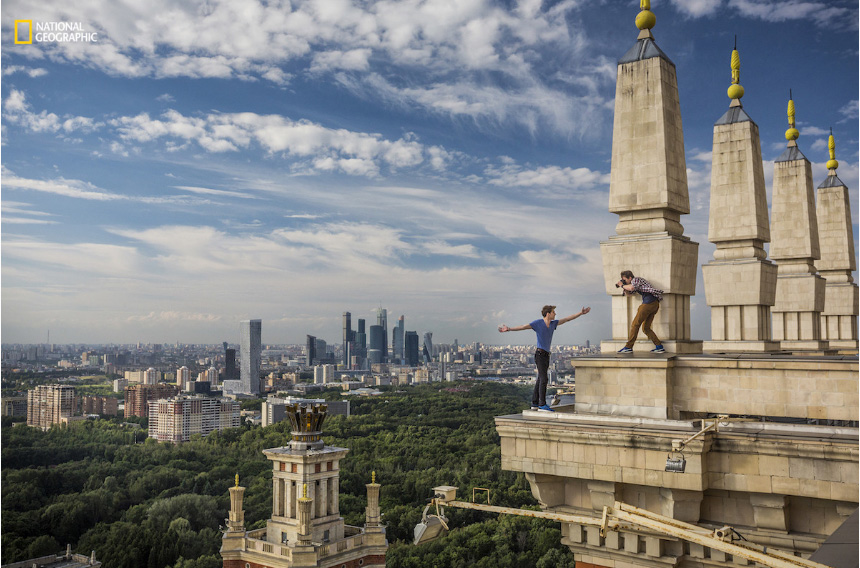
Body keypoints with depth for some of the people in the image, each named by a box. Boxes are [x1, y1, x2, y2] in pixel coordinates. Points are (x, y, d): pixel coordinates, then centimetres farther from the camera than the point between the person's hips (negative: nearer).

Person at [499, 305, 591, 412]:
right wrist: (509, 329, -15)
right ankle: (542, 404, -15)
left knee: (540, 380, 9)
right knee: (544, 379, -14)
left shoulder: (553, 323, 13)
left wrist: (580, 313, 20)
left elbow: (567, 319, 19)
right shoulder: (538, 323, -6)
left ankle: (535, 404, 14)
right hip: (540, 354, -8)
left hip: (546, 355, 8)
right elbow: (522, 327, -7)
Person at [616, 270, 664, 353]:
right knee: (645, 328, 9)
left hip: (649, 302, -10)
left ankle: (628, 347, -7)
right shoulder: (634, 284, 28)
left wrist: (622, 285, -5)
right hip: (655, 304, 10)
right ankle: (659, 347, 2)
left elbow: (632, 288, -22)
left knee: (635, 324, -7)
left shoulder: (635, 279, -1)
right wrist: (624, 287, 16)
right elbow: (628, 293, 34)